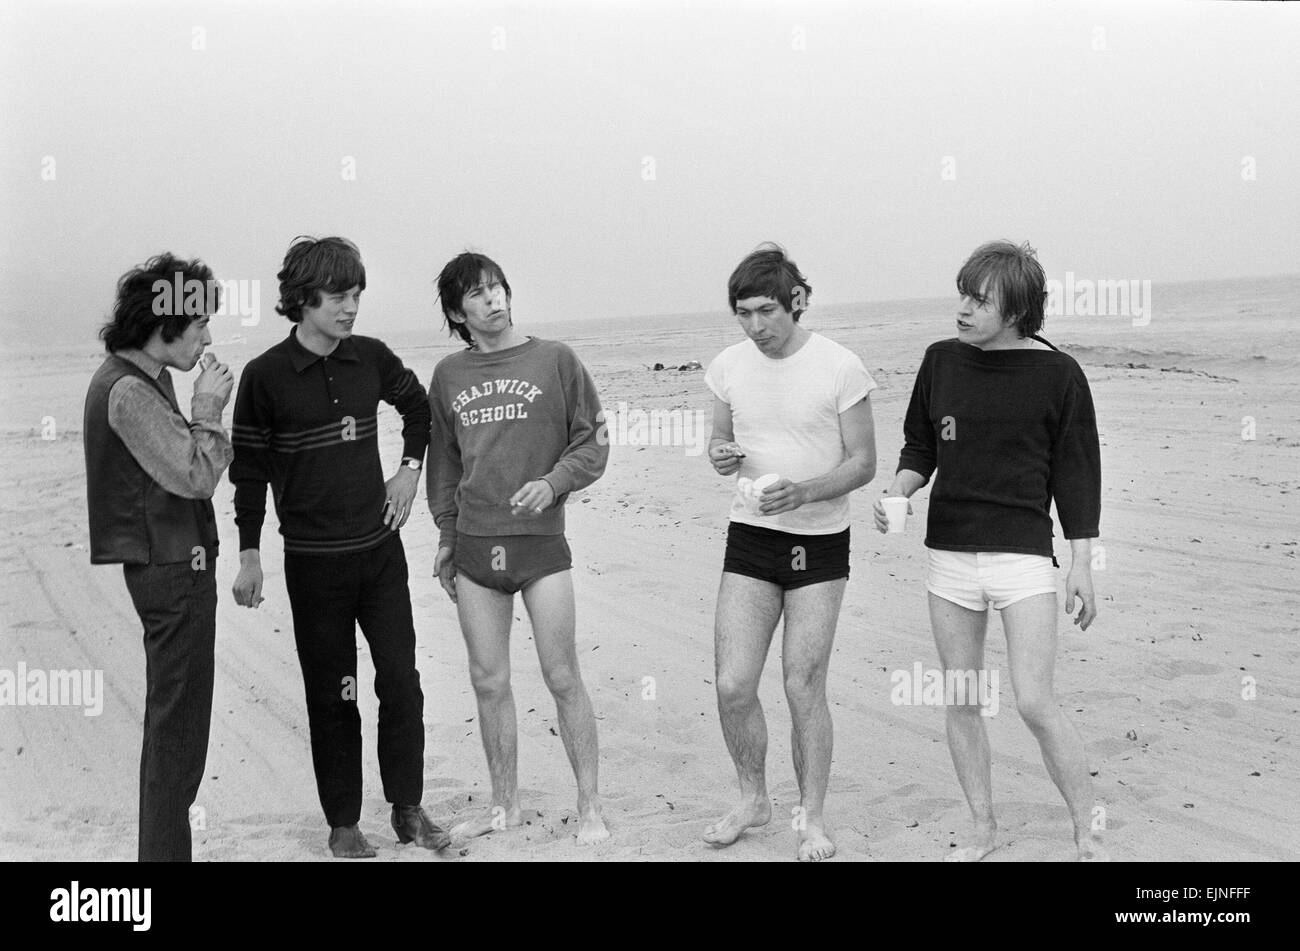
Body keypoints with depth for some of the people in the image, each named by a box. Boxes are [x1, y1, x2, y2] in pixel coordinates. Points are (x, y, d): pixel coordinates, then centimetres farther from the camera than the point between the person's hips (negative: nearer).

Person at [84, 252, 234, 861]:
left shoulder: (142, 378, 13)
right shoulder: (129, 391, -18)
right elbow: (194, 476, -22)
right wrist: (207, 410, -13)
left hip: (169, 564, 10)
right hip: (172, 566, -10)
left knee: (172, 722, 16)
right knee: (176, 725, -4)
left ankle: (162, 848, 25)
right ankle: (166, 850, 2)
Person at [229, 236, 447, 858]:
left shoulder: (370, 358, 0)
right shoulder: (266, 376, -10)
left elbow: (418, 405, 21)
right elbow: (249, 468, -3)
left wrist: (410, 468, 9)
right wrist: (250, 557, -3)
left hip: (381, 549, 3)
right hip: (314, 561, -3)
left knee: (401, 681, 3)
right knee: (331, 695, 6)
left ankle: (408, 808, 17)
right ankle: (343, 823, 17)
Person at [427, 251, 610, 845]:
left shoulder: (555, 360, 0)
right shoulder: (449, 375, 9)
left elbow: (593, 443, 1)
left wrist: (553, 482, -15)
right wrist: (447, 536, 16)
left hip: (540, 540, -3)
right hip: (474, 546, 3)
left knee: (562, 677, -2)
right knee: (488, 682, 8)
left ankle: (589, 808, 8)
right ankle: (504, 807, 21)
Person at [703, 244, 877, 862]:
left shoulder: (840, 368, -10)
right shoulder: (730, 365, 1)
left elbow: (863, 463, -6)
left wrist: (804, 491, -24)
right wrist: (721, 457, -11)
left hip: (819, 541, -3)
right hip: (750, 537, 3)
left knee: (804, 687, -1)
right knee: (732, 685, -2)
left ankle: (812, 818, 17)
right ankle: (752, 799, 21)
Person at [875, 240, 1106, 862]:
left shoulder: (1057, 374, -5)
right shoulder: (942, 361, 4)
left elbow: (1075, 473, 0)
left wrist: (1082, 565, -2)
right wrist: (897, 493, -8)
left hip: (1023, 553, -4)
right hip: (949, 552, 4)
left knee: (1034, 702, -10)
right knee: (960, 701, 9)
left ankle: (1087, 836, 7)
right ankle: (982, 831, 24)